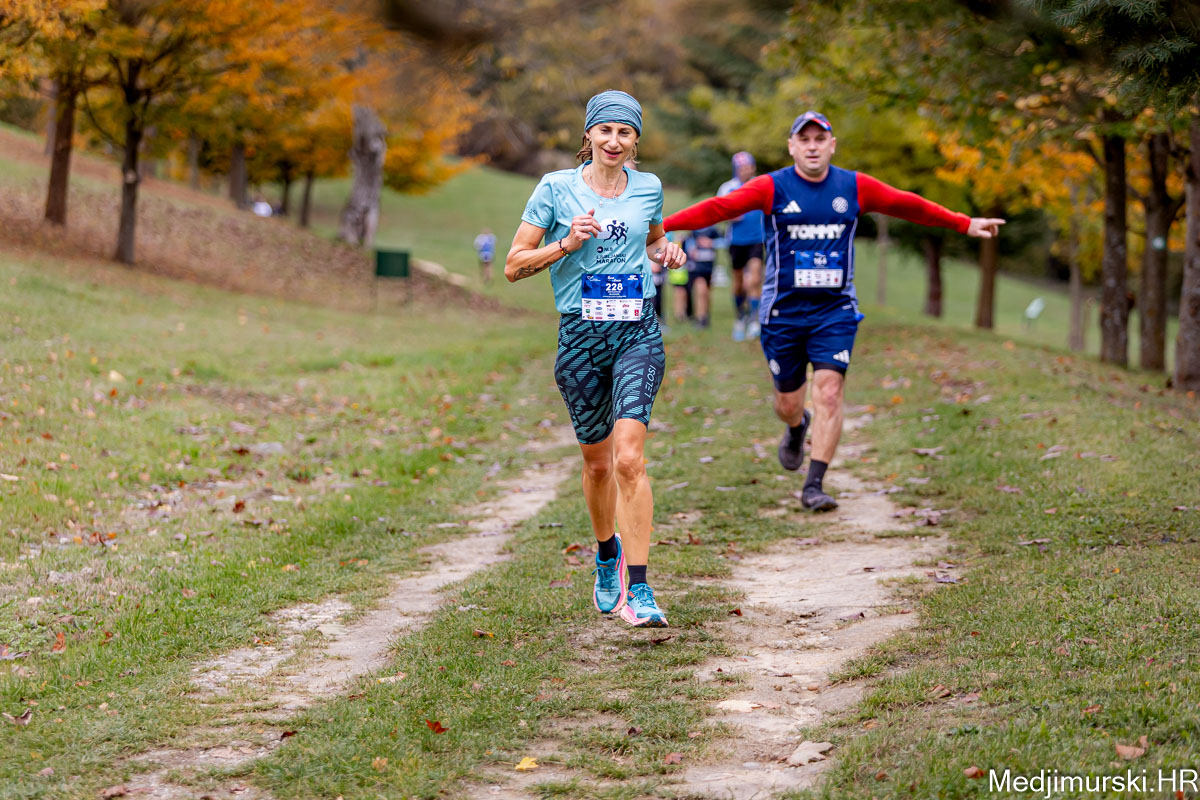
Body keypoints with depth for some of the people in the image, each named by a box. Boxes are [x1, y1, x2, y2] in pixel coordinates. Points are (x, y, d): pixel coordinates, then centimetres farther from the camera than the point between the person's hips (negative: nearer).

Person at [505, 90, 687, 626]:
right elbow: (513, 266, -1)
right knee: (597, 460, 11)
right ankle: (608, 557, 40)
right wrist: (566, 243, -16)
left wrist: (666, 253, 5)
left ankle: (637, 590, -16)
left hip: (638, 332, 0)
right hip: (580, 335, 0)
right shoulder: (556, 188, -1)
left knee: (628, 457, -16)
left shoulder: (648, 188, 7)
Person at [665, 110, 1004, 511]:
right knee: (788, 401, 8)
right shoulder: (772, 188, -5)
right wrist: (660, 224, -26)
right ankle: (797, 428, 46)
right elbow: (720, 207, -15)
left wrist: (965, 224, 20)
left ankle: (814, 485, -6)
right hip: (783, 311, -1)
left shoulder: (855, 188, 3)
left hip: (835, 310, 1)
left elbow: (907, 205, 14)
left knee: (829, 392, -13)